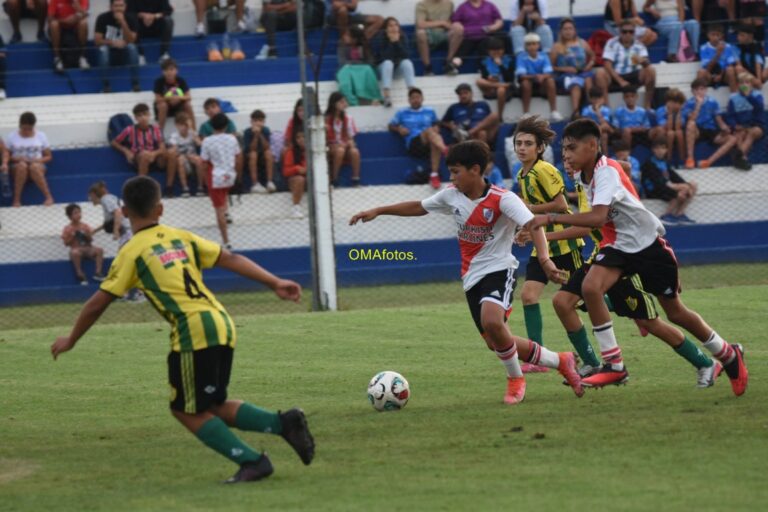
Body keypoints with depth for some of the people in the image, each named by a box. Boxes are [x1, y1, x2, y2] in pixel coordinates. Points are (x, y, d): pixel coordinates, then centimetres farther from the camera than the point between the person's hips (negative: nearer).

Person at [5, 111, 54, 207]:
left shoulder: (41, 136, 7)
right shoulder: (12, 137, 5)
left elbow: (48, 157, 9)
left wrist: (38, 160, -12)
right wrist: (16, 158, -14)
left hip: (37, 165, 0)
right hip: (17, 168, 0)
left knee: (34, 166, -38)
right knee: (22, 165, -37)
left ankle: (48, 197, -35)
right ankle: (16, 200, -34)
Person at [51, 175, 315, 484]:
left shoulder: (132, 252, 2)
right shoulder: (182, 238, 18)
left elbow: (98, 304, 4)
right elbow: (231, 259, 13)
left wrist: (70, 341, 16)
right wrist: (275, 283, 14)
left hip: (194, 331, -7)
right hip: (222, 323, 7)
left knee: (188, 411, 6)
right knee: (213, 406, 19)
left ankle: (252, 461, -3)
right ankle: (284, 423, 3)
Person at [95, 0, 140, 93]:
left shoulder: (131, 18, -9)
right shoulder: (103, 18, -11)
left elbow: (131, 41, -19)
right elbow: (97, 41, -15)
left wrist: (123, 22, -28)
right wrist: (112, 43, -31)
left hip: (125, 54, 1)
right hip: (108, 54, -1)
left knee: (132, 47, -31)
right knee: (103, 48, -33)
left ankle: (135, 84, -31)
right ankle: (106, 85, -31)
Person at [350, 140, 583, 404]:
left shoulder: (502, 199, -16)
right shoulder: (452, 195, 3)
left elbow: (533, 225, -28)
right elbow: (418, 207, 19)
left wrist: (544, 259, -44)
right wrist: (377, 211, 18)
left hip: (499, 270, -7)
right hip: (472, 277, 7)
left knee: (491, 322, -33)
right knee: (496, 343, 4)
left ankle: (515, 378, -7)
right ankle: (561, 362, 22)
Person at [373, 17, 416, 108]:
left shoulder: (403, 36, -4)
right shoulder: (380, 37, -10)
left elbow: (406, 54, -12)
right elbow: (383, 56, -19)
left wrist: (397, 42, -23)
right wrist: (391, 42, -23)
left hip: (399, 65, 2)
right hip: (383, 65, -2)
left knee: (407, 62, -29)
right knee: (388, 63, -35)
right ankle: (386, 96, -48)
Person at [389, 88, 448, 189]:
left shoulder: (430, 111, 26)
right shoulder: (402, 113, 22)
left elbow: (436, 126, 29)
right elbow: (391, 126, 24)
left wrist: (436, 129, 4)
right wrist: (399, 129, 1)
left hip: (429, 144, 3)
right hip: (413, 144, -3)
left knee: (435, 143, -38)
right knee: (429, 131, -36)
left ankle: (434, 174, -43)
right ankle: (445, 150, -69)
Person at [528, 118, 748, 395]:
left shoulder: (606, 172, -26)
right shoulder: (586, 174, 1)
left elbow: (598, 218, -41)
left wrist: (551, 218, -40)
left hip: (648, 243, -7)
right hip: (618, 244, 7)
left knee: (675, 312, 5)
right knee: (590, 287, -22)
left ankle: (729, 356, 30)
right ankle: (614, 365, -16)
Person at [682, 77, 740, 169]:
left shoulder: (712, 102, 6)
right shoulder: (689, 103, -3)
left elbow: (719, 120, 8)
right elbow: (691, 120, -19)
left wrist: (724, 127, -14)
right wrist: (698, 104, -23)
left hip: (711, 132, 3)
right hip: (697, 132, -3)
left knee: (732, 139, -23)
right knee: (691, 124, -38)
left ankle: (708, 161, -37)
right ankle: (690, 158, -37)